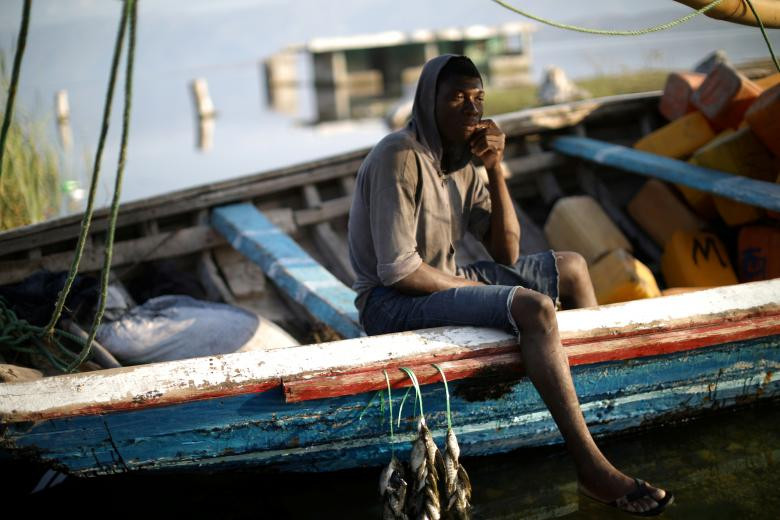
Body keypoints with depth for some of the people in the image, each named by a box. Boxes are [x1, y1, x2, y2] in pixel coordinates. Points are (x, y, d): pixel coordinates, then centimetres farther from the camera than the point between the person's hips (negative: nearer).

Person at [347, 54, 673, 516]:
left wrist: (495, 169, -7)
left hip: (443, 283, 9)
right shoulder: (401, 157, -19)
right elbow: (398, 270, -25)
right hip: (392, 302, -9)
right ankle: (593, 468, -25)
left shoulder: (463, 164, 7)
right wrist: (472, 287, -12)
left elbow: (507, 253, 3)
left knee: (571, 267, 11)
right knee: (534, 308, -28)